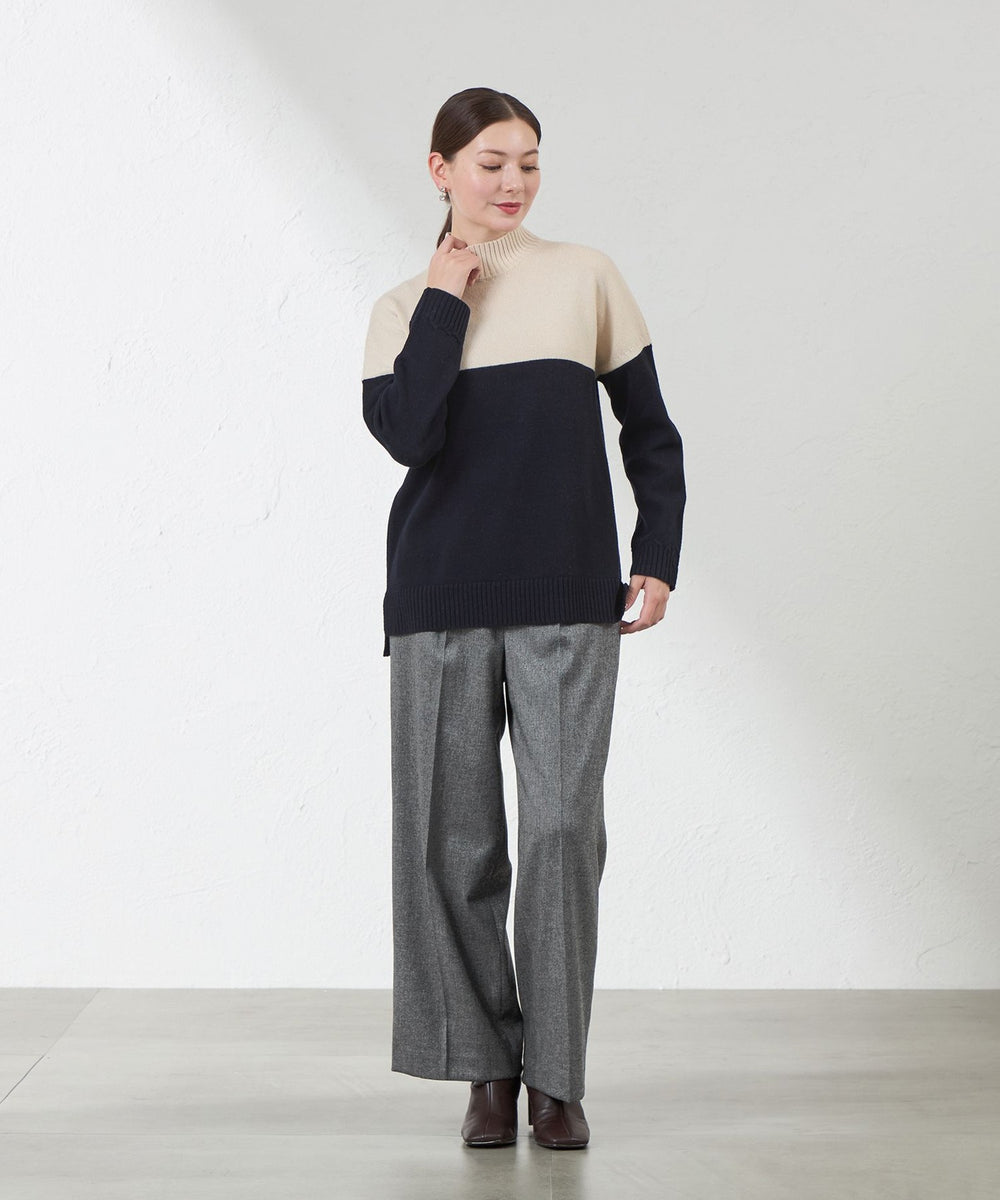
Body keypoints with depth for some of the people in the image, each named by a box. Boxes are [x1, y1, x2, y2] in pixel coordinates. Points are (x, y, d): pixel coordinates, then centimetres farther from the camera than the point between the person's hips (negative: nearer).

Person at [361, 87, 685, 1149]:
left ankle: (556, 1077, 8)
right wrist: (447, 297, -6)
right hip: (441, 595, 1)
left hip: (567, 595, -1)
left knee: (563, 827, -4)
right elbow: (406, 432, -11)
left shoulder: (586, 277, 8)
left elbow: (649, 433, 12)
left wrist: (657, 562, 3)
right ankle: (487, 1065, 16)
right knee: (452, 834, 2)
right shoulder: (404, 306, 9)